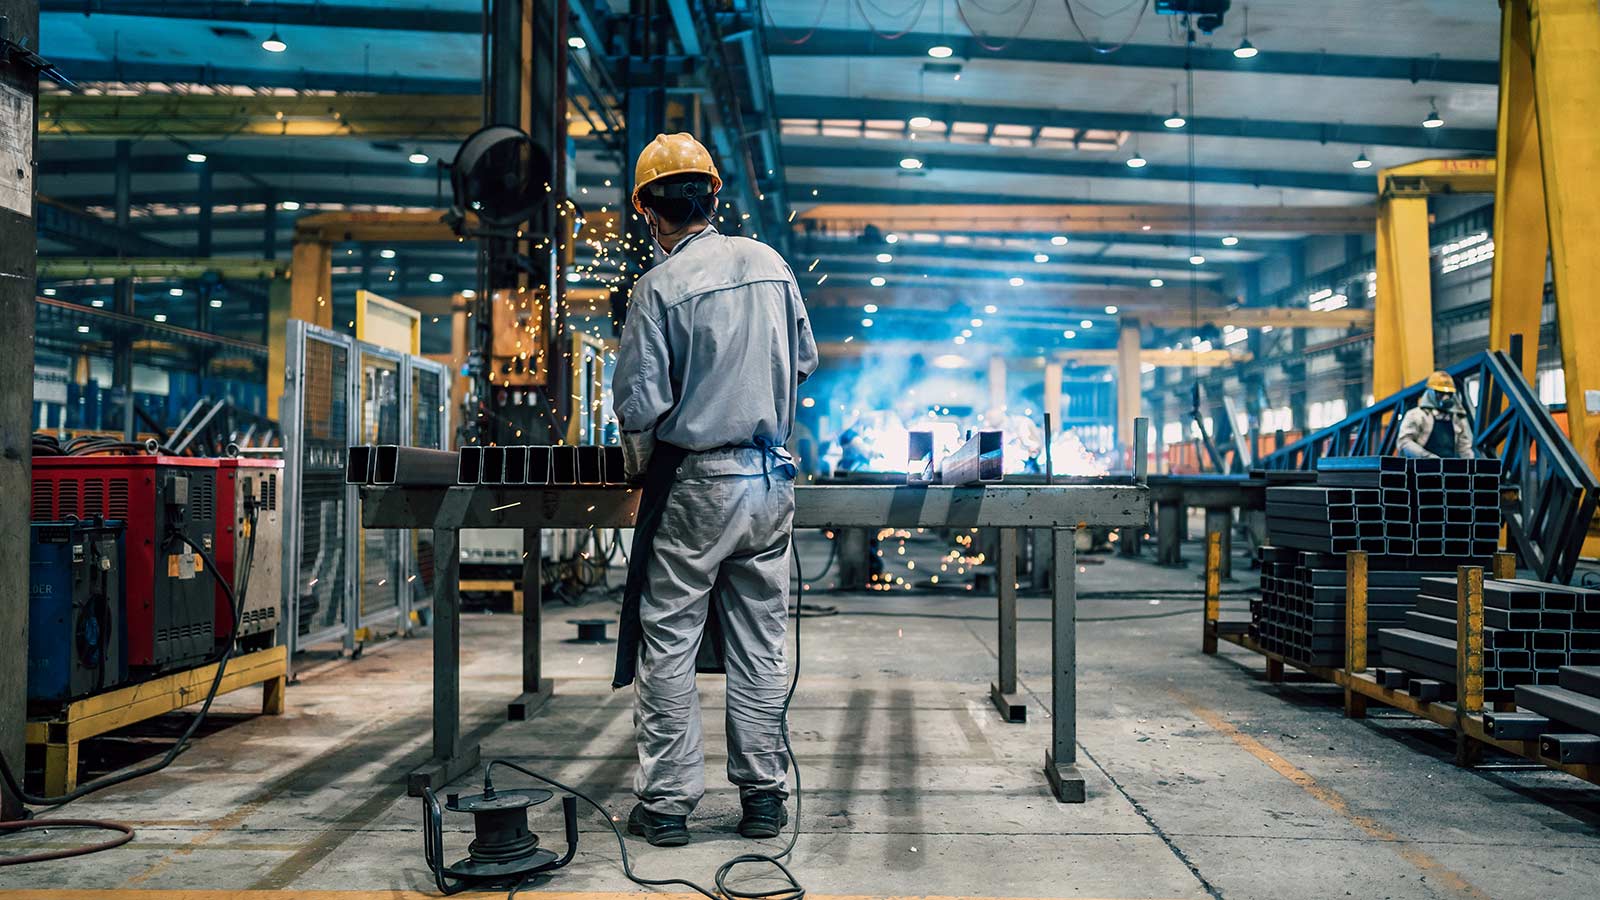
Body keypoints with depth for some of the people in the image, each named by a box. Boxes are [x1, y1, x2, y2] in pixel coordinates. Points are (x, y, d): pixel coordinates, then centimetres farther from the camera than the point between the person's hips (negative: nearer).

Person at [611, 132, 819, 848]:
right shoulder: (771, 264, 6)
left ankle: (667, 803, 12)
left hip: (693, 485, -5)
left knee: (668, 646, 6)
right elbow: (804, 361, 17)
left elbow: (639, 404, -13)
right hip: (772, 480, 5)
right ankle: (764, 796, 19)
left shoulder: (662, 285, -11)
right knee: (759, 646, 12)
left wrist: (638, 464, 6)